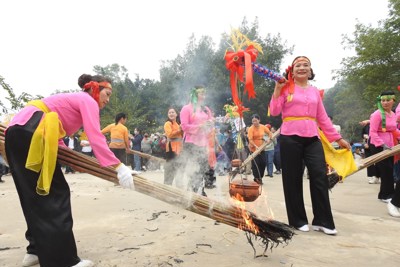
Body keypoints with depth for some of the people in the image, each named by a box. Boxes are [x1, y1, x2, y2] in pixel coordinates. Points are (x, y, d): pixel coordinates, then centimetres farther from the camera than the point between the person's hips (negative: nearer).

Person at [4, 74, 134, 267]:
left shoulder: (76, 102, 26)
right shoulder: (88, 100, -1)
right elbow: (95, 137, -15)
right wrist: (118, 166, -20)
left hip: (18, 130, 10)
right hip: (30, 131, -10)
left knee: (37, 194, 15)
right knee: (55, 194, -8)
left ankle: (37, 249, 25)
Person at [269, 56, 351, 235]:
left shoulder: (315, 91, 16)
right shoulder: (286, 88, 4)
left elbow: (323, 118, 16)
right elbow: (274, 111, -5)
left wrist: (338, 138, 14)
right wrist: (277, 89, -11)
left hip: (312, 139, 4)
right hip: (290, 138, -3)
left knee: (320, 177, -3)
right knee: (293, 180, 3)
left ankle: (322, 221, 10)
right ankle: (298, 220, 17)